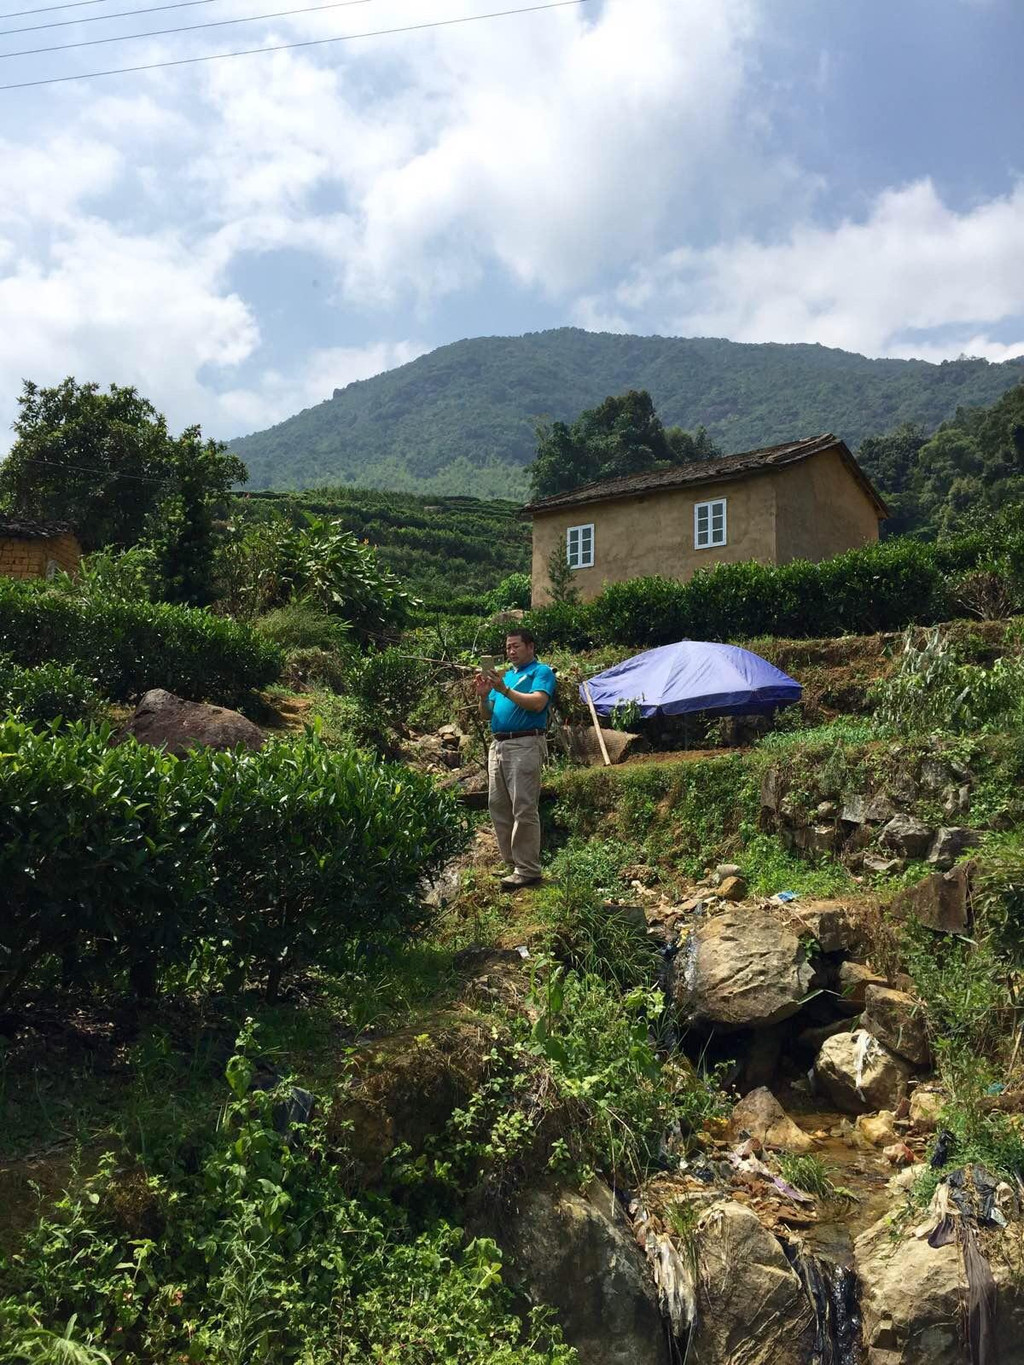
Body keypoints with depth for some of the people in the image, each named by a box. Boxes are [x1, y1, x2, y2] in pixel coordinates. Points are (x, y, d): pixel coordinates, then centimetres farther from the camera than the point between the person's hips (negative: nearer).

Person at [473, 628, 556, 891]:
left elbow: (538, 703, -17)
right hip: (498, 745, 8)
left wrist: (505, 690, -20)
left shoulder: (541, 672, 2)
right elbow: (487, 715, 20)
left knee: (524, 809, -9)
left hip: (525, 745, -8)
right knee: (498, 807, 9)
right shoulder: (504, 675, 22)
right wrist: (483, 696, 1)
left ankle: (528, 870, -6)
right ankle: (510, 862, 18)